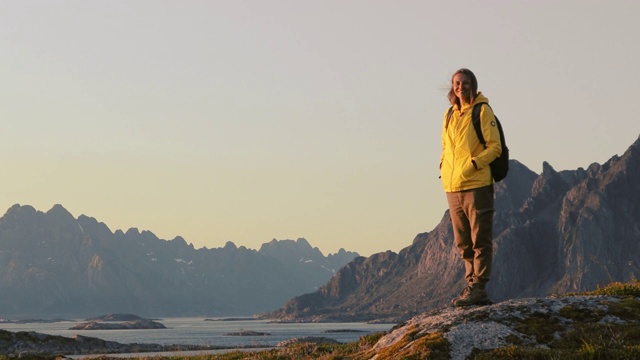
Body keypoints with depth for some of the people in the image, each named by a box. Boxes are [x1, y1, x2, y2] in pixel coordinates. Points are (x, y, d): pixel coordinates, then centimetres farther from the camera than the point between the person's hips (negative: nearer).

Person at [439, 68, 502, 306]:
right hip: (452, 188, 7)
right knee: (463, 242, 11)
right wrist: (443, 166, 9)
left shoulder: (482, 111, -3)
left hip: (477, 186, -7)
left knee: (480, 240, -3)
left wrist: (474, 163, -18)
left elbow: (495, 147, -8)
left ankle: (478, 288, -2)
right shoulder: (450, 114, 16)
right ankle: (472, 285, 19)